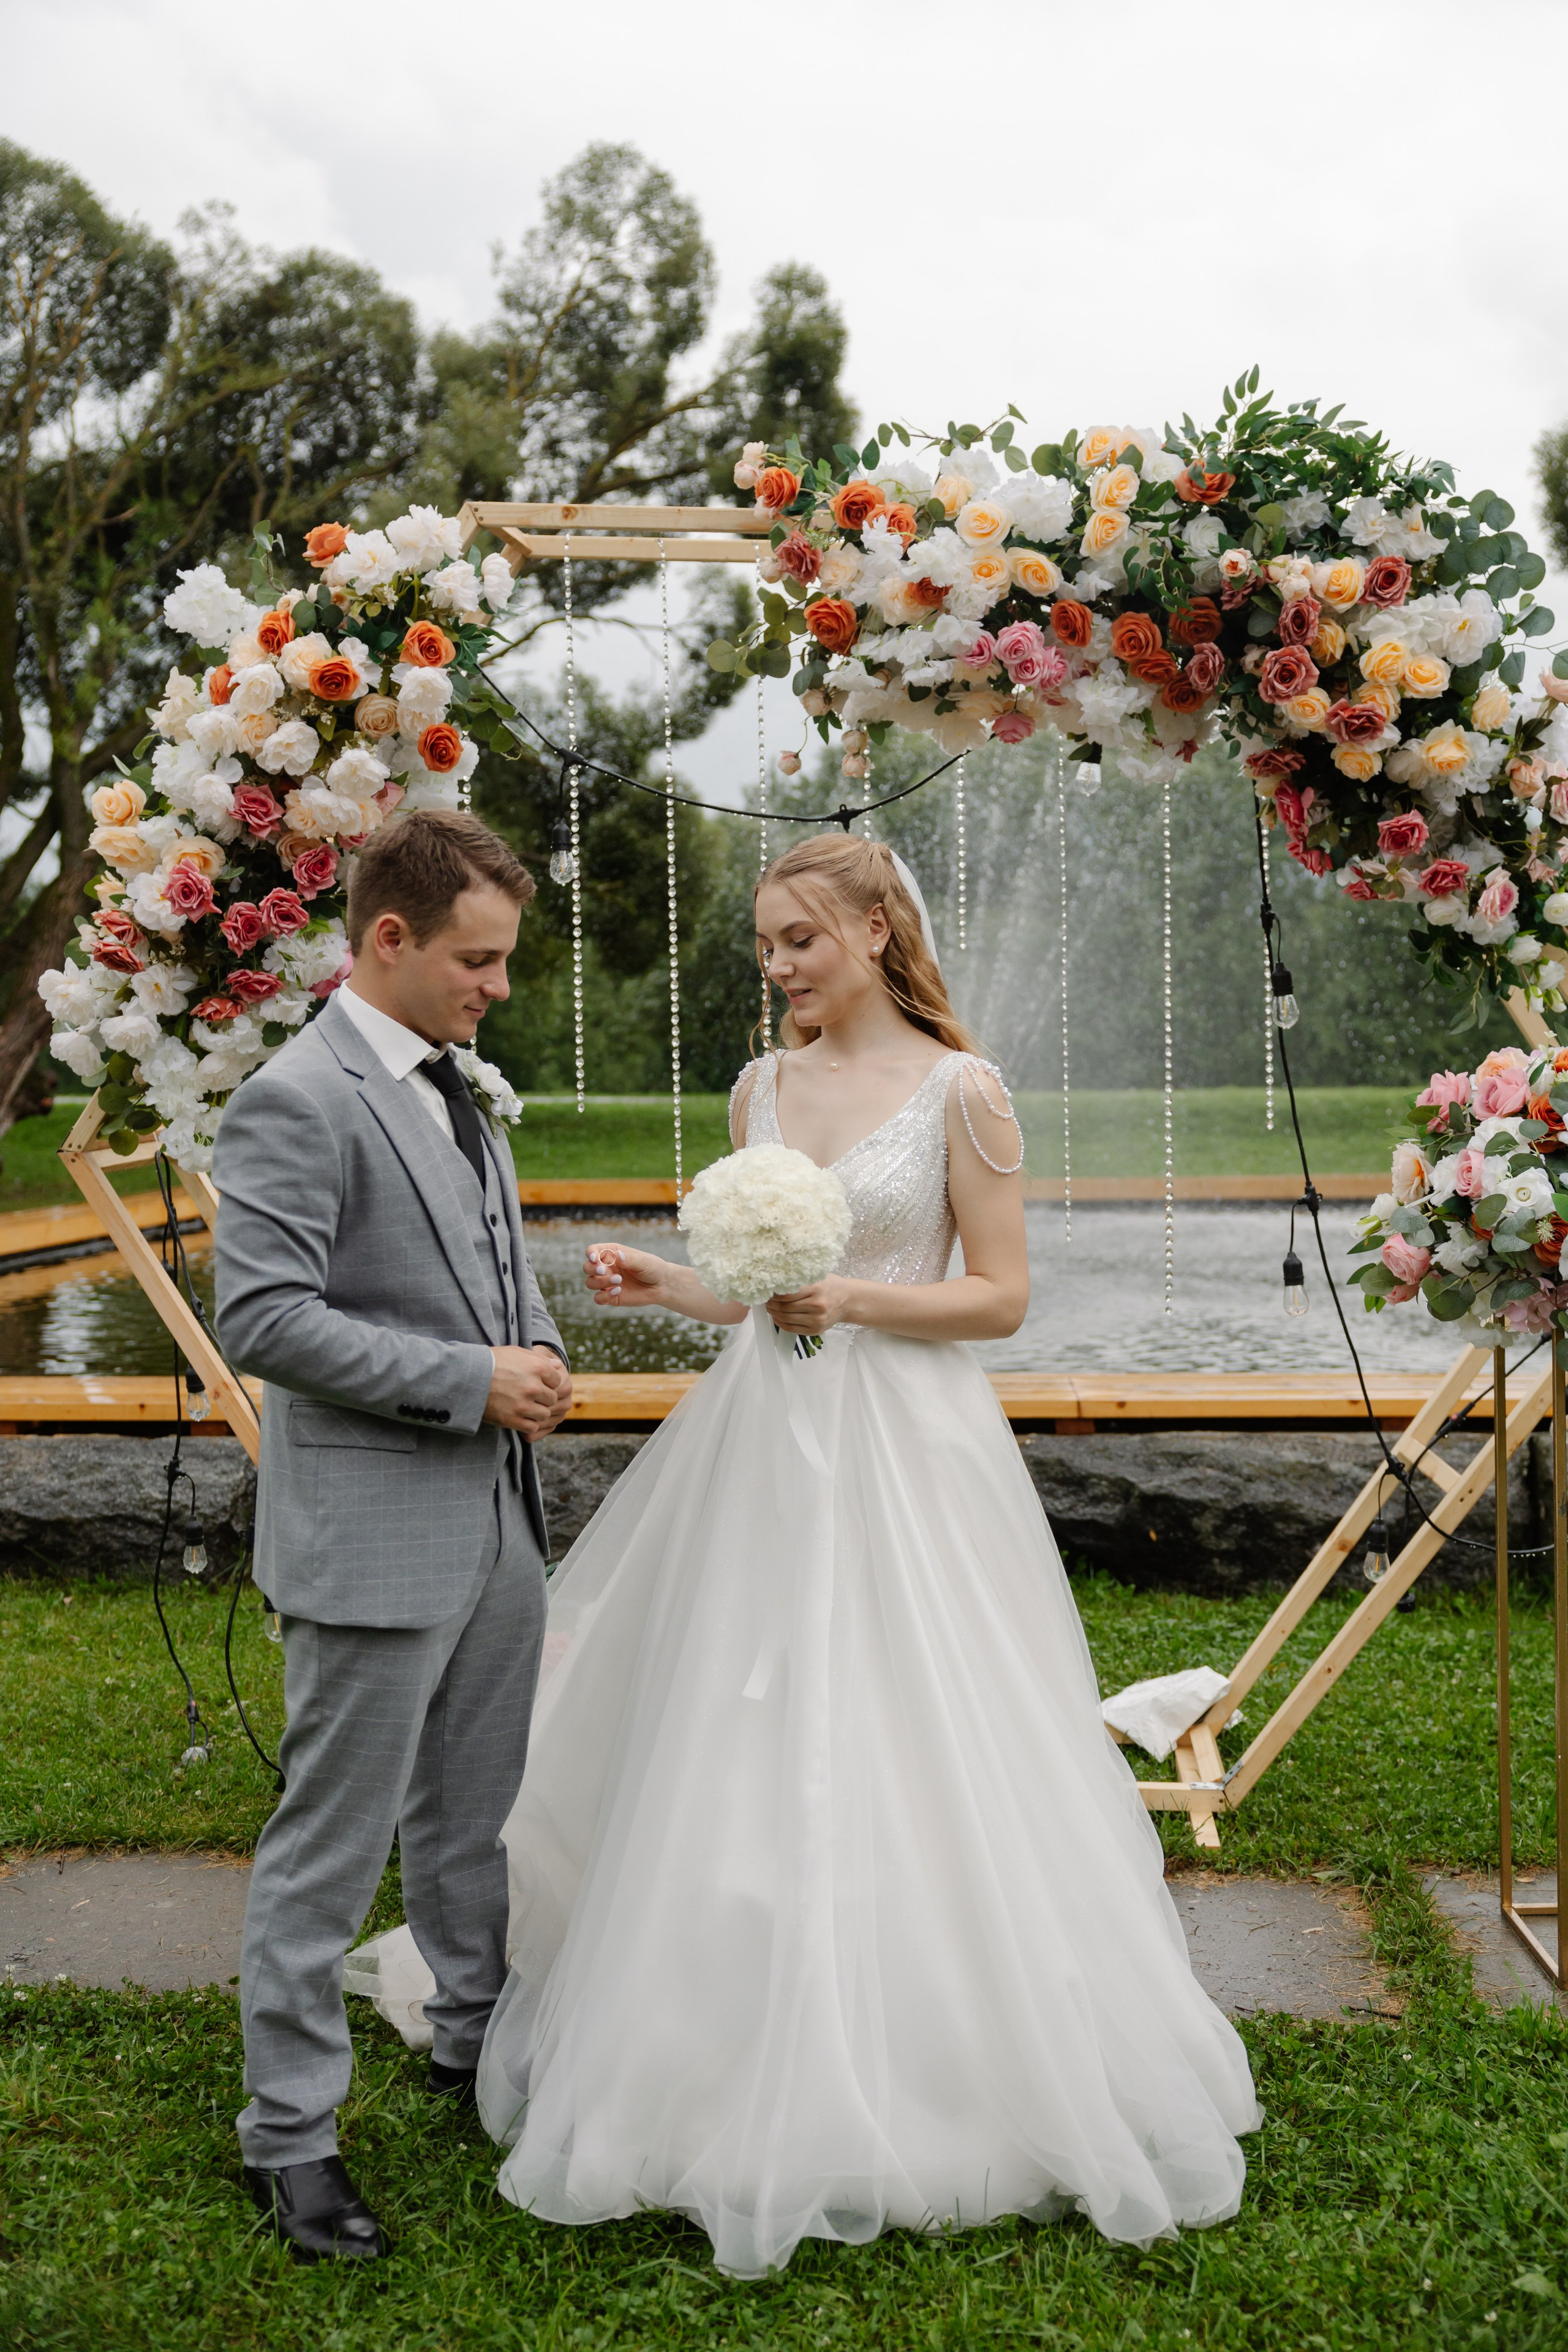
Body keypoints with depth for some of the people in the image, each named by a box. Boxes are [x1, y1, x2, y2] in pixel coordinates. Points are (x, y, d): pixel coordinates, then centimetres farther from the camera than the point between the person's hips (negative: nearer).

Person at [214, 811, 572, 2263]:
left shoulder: (454, 1085, 12)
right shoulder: (295, 1102, -16)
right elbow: (262, 1317, -22)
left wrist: (537, 1355, 2)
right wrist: (470, 1379, -20)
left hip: (495, 1521, 8)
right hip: (372, 1537, -8)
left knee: (473, 1817, 22)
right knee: (331, 1846, 4)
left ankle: (476, 2042, 40)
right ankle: (290, 2133, 19)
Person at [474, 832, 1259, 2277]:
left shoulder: (959, 1089, -5)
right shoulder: (763, 1090, 10)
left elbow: (1001, 1296, -6)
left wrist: (857, 1301, -18)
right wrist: (664, 1285, -1)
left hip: (903, 1452, -5)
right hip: (761, 1446, 5)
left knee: (910, 1764, -1)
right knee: (744, 1762, 8)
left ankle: (945, 2078, 18)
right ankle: (761, 2073, 25)